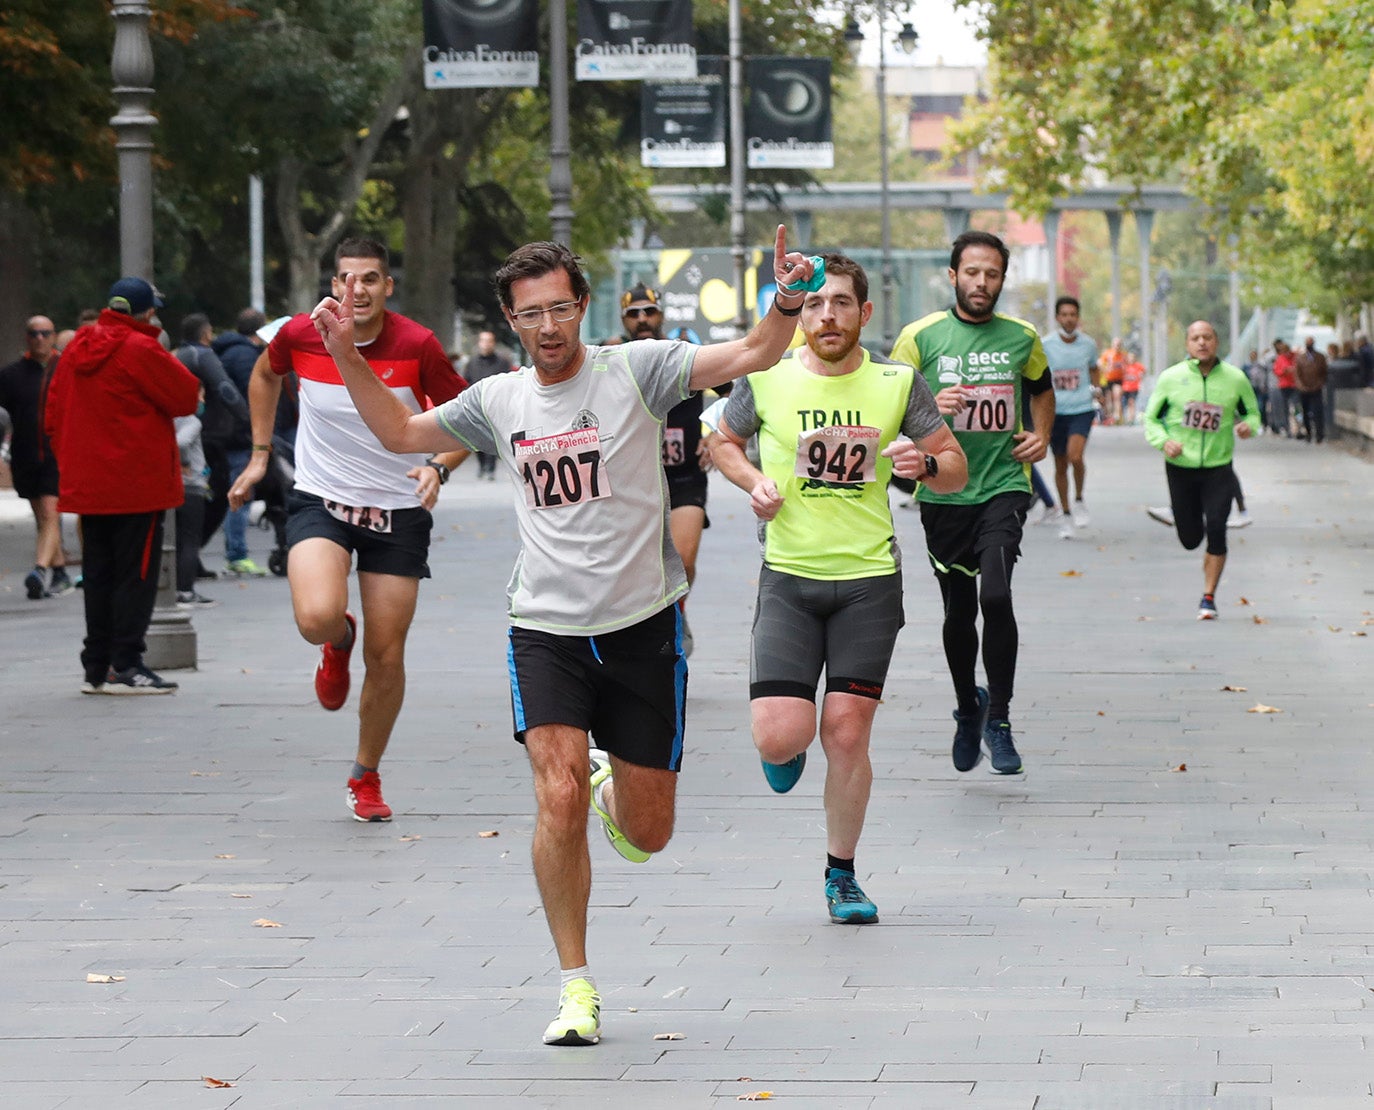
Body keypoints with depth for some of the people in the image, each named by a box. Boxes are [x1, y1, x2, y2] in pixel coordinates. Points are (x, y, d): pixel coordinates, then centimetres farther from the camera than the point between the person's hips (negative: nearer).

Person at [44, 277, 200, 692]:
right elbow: (186, 397, -8)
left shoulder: (77, 350, 9)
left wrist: (71, 463, 19)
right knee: (136, 575, -3)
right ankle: (125, 665, -7)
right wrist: (169, 362, 8)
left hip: (87, 484, 7)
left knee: (98, 575, 12)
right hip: (137, 485, -7)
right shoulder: (140, 350, -13)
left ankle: (96, 667, 15)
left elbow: (54, 415, 12)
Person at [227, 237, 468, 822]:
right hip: (319, 502, 0)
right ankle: (339, 643, 13)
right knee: (318, 617, -28)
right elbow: (265, 375, 17)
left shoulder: (418, 346, -12)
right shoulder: (300, 335, -7)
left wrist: (439, 467, -20)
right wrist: (260, 454, 14)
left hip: (397, 511, 0)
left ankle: (366, 779, 25)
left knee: (386, 658, 2)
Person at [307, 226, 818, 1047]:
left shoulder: (634, 370, -4)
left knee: (647, 834, 6)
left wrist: (787, 304, -33)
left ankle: (618, 793, 46)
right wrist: (346, 356, 9)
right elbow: (401, 432, 21)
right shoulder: (499, 401, 6)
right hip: (546, 630, 1)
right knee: (559, 799, -18)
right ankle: (577, 987, -5)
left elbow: (752, 356, -14)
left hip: (644, 625, -1)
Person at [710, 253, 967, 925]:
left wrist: (922, 464, -15)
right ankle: (789, 750, 27)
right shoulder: (766, 379, -2)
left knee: (847, 737, -2)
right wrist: (754, 482, -3)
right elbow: (724, 442, 17)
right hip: (789, 575, 0)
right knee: (779, 737, -12)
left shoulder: (897, 384, 0)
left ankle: (841, 876, 18)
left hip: (870, 578, 0)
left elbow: (956, 469, 8)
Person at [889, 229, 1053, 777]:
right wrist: (929, 406, -17)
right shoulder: (921, 335, -2)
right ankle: (967, 706, 36)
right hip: (943, 492, 0)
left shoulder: (1022, 337, 6)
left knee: (996, 595, -20)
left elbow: (1041, 388, 26)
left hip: (1003, 486, 0)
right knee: (958, 613, 10)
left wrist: (1042, 435, 8)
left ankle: (998, 719, -7)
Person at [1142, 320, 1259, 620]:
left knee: (1216, 531, -15)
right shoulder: (1171, 378, -3)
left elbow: (1252, 413, 12)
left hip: (1219, 468, 0)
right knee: (1190, 539, 7)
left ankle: (1209, 597, 0)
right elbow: (1150, 418, 4)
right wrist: (1163, 441, -16)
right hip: (1180, 468, 1)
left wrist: (1248, 426, -12)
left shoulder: (1235, 378, -2)